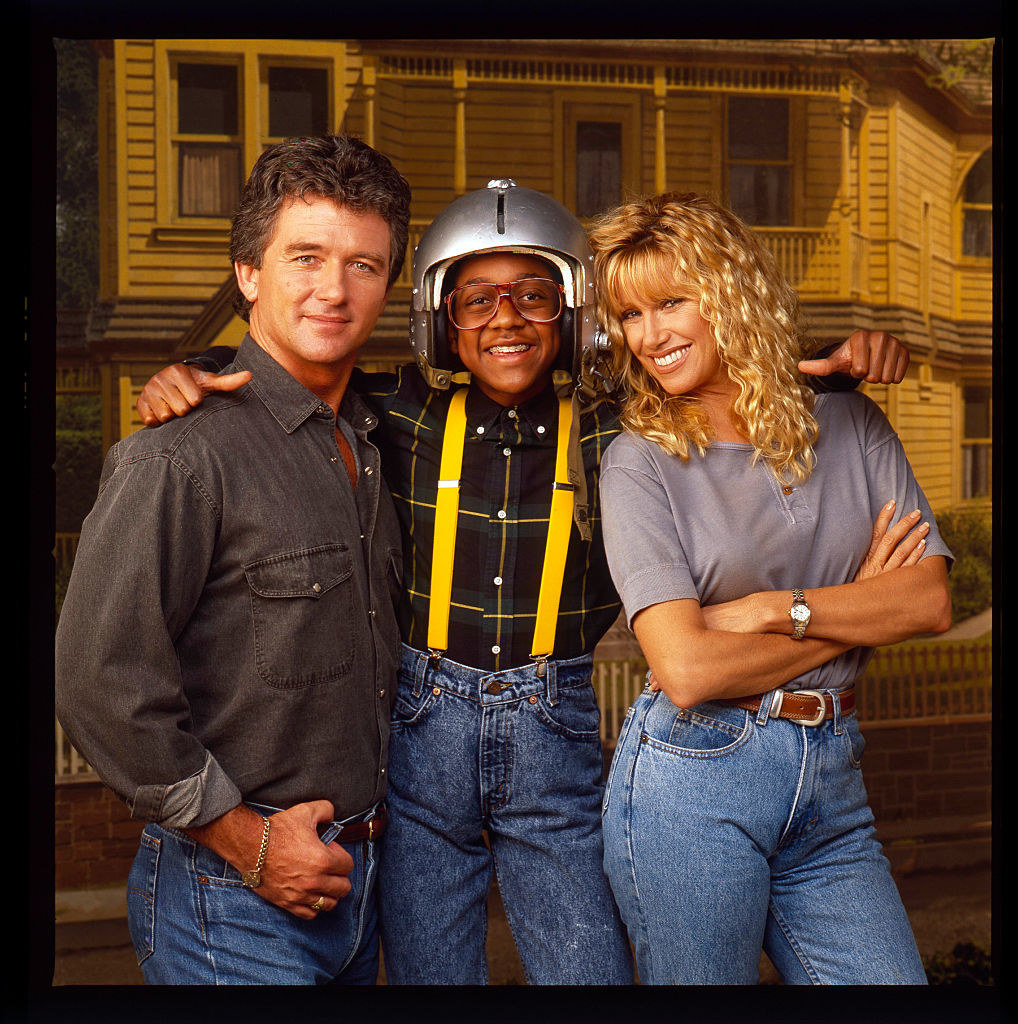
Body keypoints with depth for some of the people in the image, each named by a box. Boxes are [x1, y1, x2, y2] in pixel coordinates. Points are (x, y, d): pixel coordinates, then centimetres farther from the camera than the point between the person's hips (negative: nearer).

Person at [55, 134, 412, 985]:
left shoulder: (366, 444, 7)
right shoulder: (183, 457, -17)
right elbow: (101, 683, -21)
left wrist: (363, 832, 10)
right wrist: (244, 836, -15)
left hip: (355, 880, 7)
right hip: (232, 893, -7)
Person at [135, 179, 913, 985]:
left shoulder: (615, 428, -2)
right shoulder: (400, 414, -2)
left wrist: (843, 365, -7)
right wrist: (189, 376, -10)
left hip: (557, 737, 0)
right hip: (420, 731, 0)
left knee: (593, 969, 6)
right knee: (427, 972, 13)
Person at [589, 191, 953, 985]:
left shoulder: (850, 425, 6)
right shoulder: (640, 462, -6)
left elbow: (931, 600, -1)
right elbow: (686, 668, -15)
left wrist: (777, 608, -13)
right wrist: (855, 610, -6)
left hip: (833, 782, 4)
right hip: (692, 780, -3)